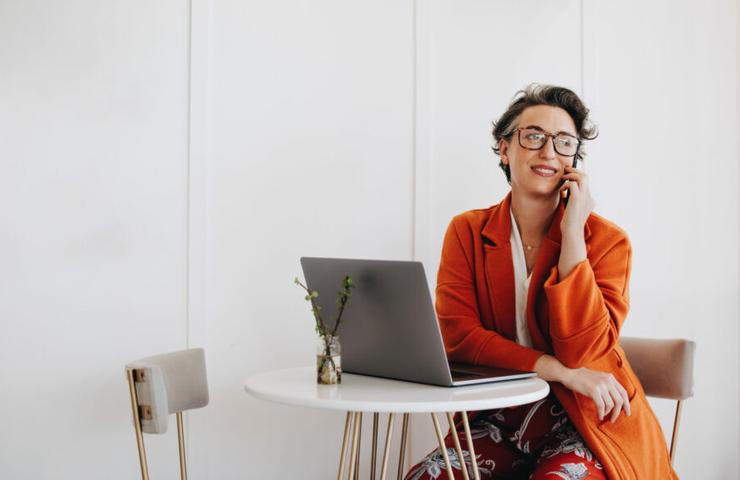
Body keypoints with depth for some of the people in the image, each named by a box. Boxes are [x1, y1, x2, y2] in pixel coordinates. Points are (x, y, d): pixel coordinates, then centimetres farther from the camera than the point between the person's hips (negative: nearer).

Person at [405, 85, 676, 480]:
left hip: (590, 421, -2)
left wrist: (572, 233, -18)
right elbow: (456, 335, -10)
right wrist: (564, 373, -20)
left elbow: (582, 351, -16)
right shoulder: (467, 232, 3)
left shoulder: (606, 240, -4)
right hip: (501, 417, 3)